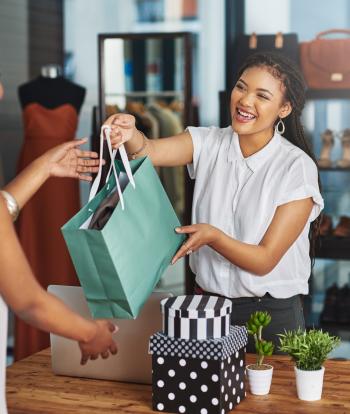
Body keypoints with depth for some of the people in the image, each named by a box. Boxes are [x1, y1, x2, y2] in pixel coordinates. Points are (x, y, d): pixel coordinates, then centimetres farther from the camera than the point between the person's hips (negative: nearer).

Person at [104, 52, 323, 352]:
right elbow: (149, 151, -22)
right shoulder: (208, 144, -2)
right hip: (207, 304, 3)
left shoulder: (297, 167, -13)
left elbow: (264, 260, -15)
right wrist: (130, 135, -43)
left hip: (271, 315, -3)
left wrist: (213, 236, -30)